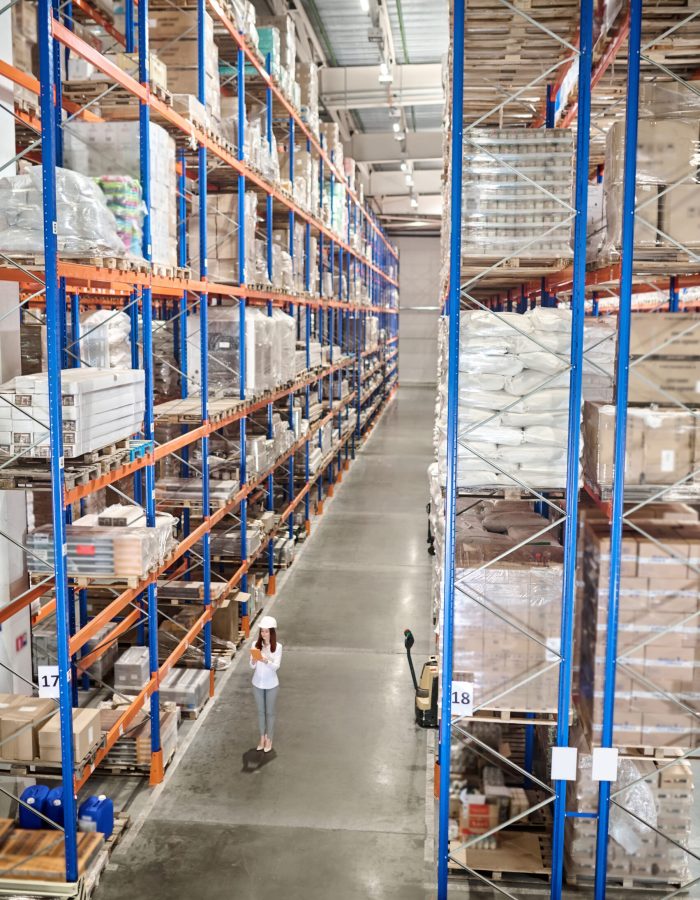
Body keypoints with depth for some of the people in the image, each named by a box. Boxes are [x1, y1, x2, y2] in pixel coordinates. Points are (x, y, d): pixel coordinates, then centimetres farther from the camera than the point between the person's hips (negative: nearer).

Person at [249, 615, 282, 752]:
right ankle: (262, 737, 30)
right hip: (257, 684, 3)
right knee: (261, 711, 16)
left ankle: (269, 740, 24)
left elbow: (276, 666, -21)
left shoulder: (277, 647, -14)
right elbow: (252, 666, -8)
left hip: (271, 685, -2)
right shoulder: (256, 645, -8)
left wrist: (265, 660, -38)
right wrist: (254, 660, -31)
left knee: (270, 712, 10)